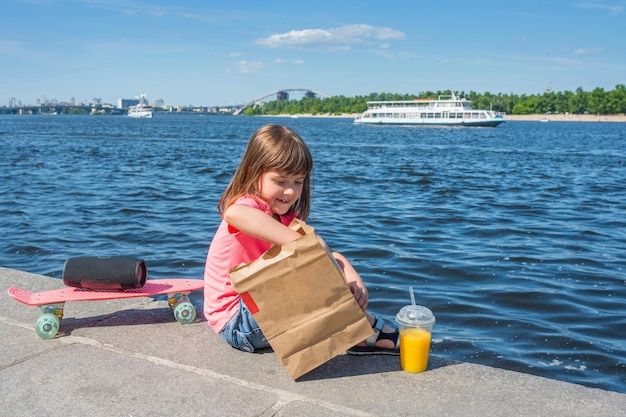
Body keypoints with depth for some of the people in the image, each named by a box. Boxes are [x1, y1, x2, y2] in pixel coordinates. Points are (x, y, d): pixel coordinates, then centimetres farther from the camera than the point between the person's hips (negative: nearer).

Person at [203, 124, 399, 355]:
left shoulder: (286, 218, 6)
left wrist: (352, 277, -24)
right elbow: (234, 213, -48)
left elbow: (327, 253, -3)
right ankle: (371, 331, -8)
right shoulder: (250, 205, -20)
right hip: (235, 323, -9)